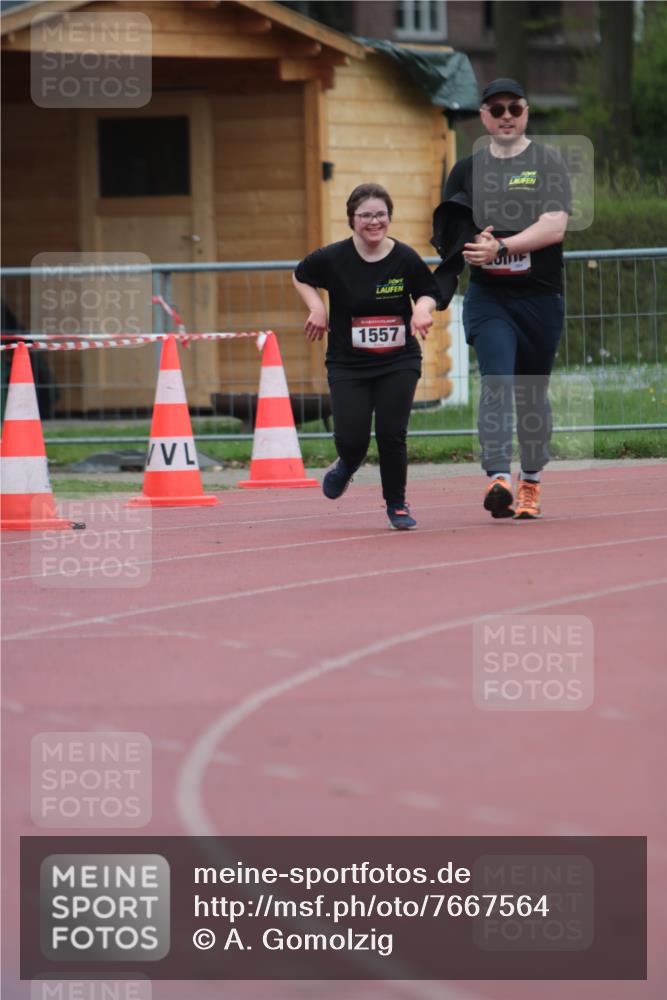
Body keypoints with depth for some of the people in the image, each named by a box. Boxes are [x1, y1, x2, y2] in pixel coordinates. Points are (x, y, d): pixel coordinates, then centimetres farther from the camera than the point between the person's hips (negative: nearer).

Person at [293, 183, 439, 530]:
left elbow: (428, 291, 10)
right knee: (352, 439, -6)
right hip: (348, 366, 0)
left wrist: (423, 308, -12)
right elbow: (300, 276, 10)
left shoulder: (405, 258, -6)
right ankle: (347, 465, 34)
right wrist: (316, 307, -5)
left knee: (392, 434, -7)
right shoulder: (332, 259, -8)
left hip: (399, 363, 0)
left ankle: (397, 505, 15)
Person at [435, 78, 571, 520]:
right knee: (497, 379, -18)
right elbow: (449, 233, 16)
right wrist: (469, 246, -8)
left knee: (533, 394, 8)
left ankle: (531, 485, 24)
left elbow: (554, 227, -14)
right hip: (488, 297, 1)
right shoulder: (467, 170, 10)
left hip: (540, 297, -1)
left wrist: (500, 246, -25)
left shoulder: (548, 163, -1)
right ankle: (499, 479, -28)